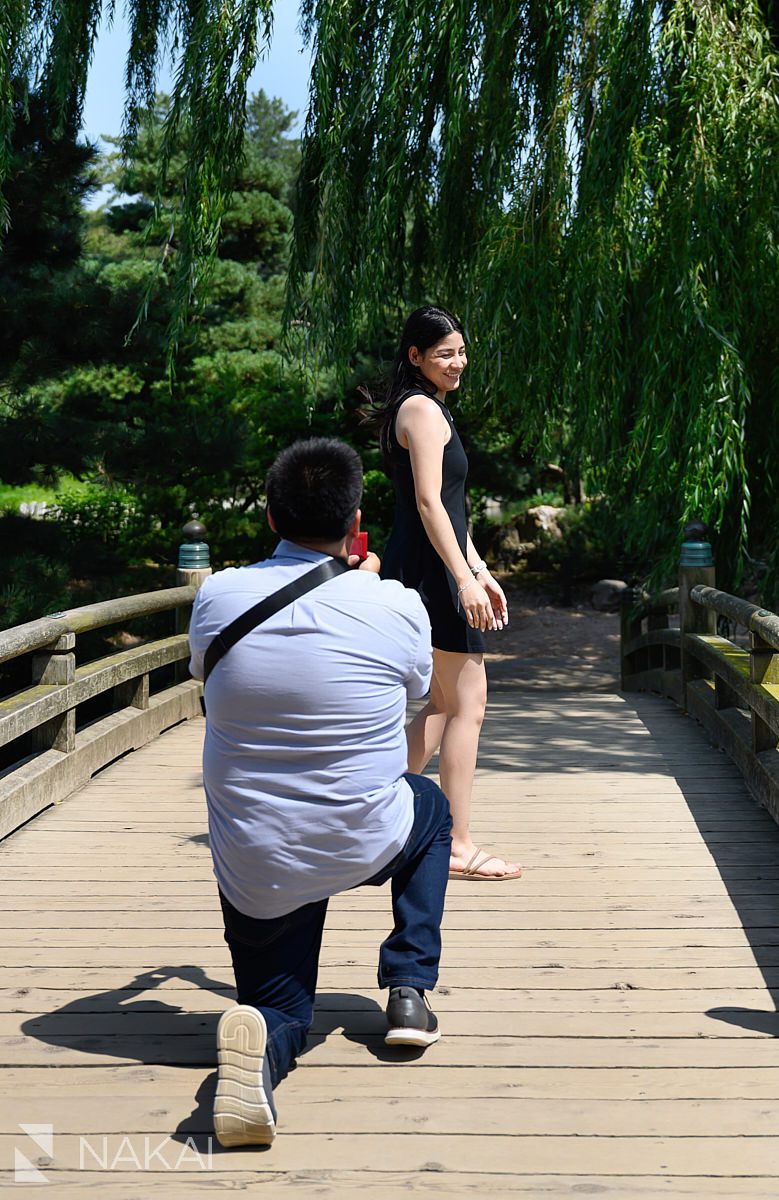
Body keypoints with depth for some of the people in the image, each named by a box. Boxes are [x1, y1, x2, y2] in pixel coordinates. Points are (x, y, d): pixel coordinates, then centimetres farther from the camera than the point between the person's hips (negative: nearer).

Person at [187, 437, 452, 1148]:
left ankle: (262, 1043, -19)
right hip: (365, 844, -1)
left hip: (252, 866, 1)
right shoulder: (397, 607, -12)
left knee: (279, 1009, 20)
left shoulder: (217, 597, -8)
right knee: (431, 807, 34)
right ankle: (410, 989, 24)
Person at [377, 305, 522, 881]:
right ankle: (459, 846, 1)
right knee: (469, 703, -4)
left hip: (418, 569, 11)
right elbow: (429, 502, -20)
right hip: (430, 571, -11)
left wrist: (479, 570, 21)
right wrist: (465, 578, -22)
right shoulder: (423, 409, -12)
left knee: (442, 702, 18)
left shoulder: (428, 409, 20)